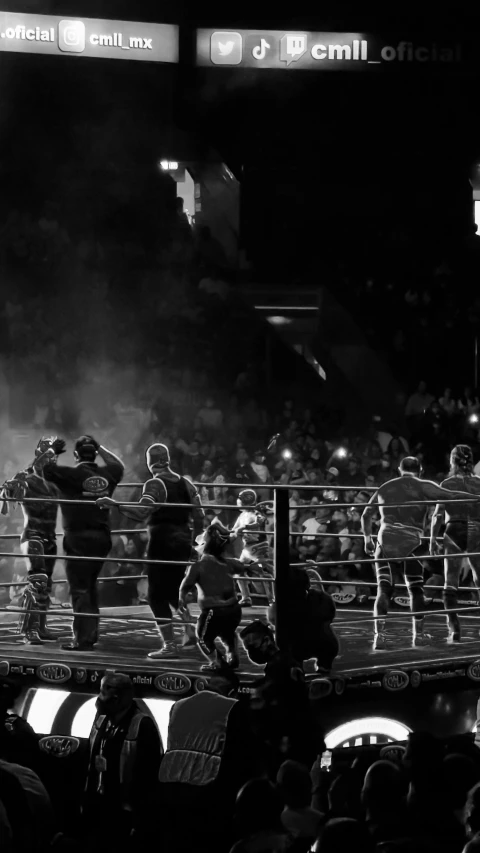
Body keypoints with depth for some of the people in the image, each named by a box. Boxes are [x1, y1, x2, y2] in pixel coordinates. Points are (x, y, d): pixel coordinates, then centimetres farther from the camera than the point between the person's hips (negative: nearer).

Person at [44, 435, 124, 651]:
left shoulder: (71, 474, -12)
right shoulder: (107, 474, 5)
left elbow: (42, 468, -9)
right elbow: (118, 464, 28)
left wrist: (53, 452, 7)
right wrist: (100, 448, 29)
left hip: (79, 538, -6)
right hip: (102, 537, 6)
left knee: (80, 589, -4)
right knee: (89, 586, 20)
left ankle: (83, 640, -8)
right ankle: (91, 633, 26)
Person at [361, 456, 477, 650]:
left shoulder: (384, 488, 16)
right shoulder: (422, 487, 3)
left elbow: (366, 515, 20)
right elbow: (451, 495, -5)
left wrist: (367, 539, 31)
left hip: (385, 543, 2)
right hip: (411, 543, -2)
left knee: (383, 589, 0)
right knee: (416, 589, 11)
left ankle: (379, 634, -12)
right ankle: (419, 634, 15)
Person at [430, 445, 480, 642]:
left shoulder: (447, 484, -3)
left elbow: (438, 514, -7)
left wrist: (432, 538, -1)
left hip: (454, 532, -1)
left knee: (451, 582, 5)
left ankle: (454, 629, -2)